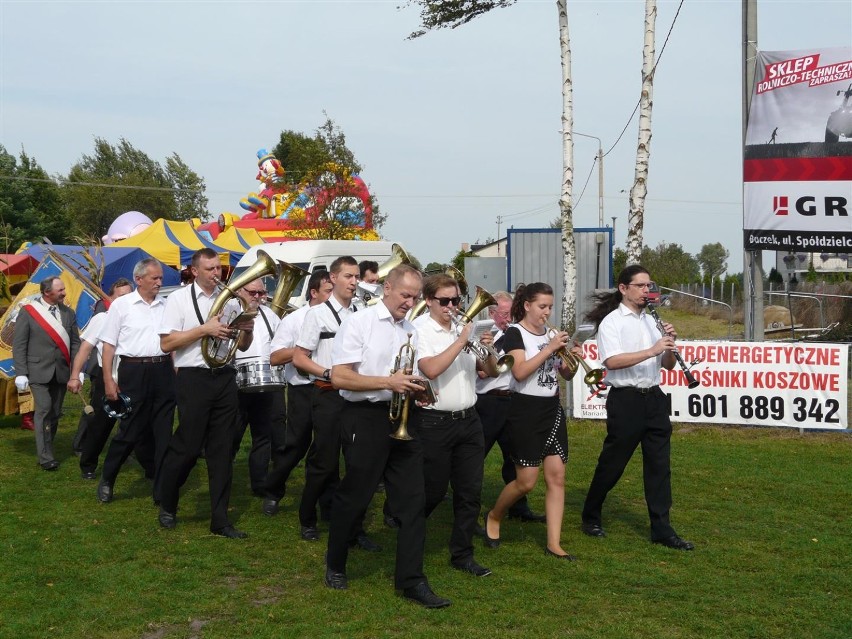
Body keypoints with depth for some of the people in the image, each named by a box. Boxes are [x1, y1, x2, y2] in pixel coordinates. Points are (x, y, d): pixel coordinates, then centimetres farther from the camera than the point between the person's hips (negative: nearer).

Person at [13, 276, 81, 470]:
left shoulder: (68, 313, 9)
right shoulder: (28, 312, -3)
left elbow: (75, 343, 10)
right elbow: (19, 345, -3)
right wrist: (21, 373, -9)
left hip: (61, 372, 4)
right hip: (39, 372, -4)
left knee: (54, 414, 9)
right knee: (44, 410, -11)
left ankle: (46, 450, 22)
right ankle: (45, 457, -8)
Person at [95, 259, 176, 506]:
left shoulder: (166, 305, 9)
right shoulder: (121, 305, -1)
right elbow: (109, 344, -1)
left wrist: (176, 372, 8)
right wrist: (108, 379, -7)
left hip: (163, 371, 4)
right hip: (134, 371, -4)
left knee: (163, 433, 5)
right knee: (131, 430, 0)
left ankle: (162, 490, 12)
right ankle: (107, 480, 21)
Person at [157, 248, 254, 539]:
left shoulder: (230, 301, 11)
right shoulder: (179, 299, -1)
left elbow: (242, 346, 16)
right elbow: (166, 343, -8)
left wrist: (247, 330, -6)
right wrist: (204, 329, -15)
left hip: (225, 377, 4)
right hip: (193, 378, -4)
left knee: (222, 451, 5)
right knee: (188, 447, -1)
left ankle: (220, 519, 11)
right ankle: (167, 506, 23)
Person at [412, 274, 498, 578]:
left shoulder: (466, 329, 9)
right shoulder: (420, 332, -7)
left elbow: (492, 373, 9)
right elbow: (431, 369, -25)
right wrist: (461, 341, -21)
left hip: (468, 420, 5)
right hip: (434, 423, -5)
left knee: (470, 491, 6)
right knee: (433, 491, 5)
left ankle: (462, 554, 17)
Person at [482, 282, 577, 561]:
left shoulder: (552, 334, 10)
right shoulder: (515, 333, -8)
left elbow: (566, 375, 13)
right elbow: (520, 372, -22)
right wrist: (551, 348, -23)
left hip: (552, 410, 6)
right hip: (525, 411, -6)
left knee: (557, 477, 0)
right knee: (526, 481, -4)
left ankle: (554, 543, 4)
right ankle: (494, 516, 24)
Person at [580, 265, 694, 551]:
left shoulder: (651, 321, 14)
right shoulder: (611, 321, -6)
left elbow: (668, 365, 14)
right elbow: (612, 361, -22)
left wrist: (670, 345, -7)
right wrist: (652, 350, -28)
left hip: (654, 398, 6)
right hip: (625, 400, -6)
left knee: (659, 465, 4)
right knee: (613, 463, 4)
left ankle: (661, 528, 8)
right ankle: (591, 517, 22)